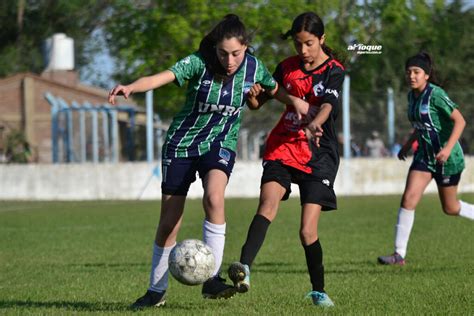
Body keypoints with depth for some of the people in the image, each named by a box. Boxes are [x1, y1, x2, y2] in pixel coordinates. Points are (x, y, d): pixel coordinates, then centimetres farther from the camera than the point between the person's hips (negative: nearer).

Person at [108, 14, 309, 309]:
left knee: (214, 196, -31)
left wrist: (296, 101, -8)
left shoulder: (253, 67, -9)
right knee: (168, 223, 2)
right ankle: (157, 290, 21)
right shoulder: (199, 63, -20)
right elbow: (162, 77, -36)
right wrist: (130, 87, -54)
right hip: (182, 142, -1)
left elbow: (275, 89, 12)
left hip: (220, 143, 1)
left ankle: (211, 279, -24)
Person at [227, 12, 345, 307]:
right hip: (283, 147, 2)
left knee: (308, 231, -7)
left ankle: (318, 291, 14)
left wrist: (313, 126, -44)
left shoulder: (333, 71, -3)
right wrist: (254, 96, -7)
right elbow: (259, 101, 18)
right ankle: (244, 268, -43)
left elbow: (327, 106, -22)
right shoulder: (287, 67, 9)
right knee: (268, 203, -26)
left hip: (318, 154, -2)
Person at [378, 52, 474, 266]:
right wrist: (408, 144, 15)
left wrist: (448, 148, -28)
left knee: (450, 208, 7)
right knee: (408, 198, -10)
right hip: (425, 155, 6)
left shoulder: (435, 94, -17)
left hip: (447, 157, -6)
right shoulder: (412, 96, 6)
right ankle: (399, 254, -10)